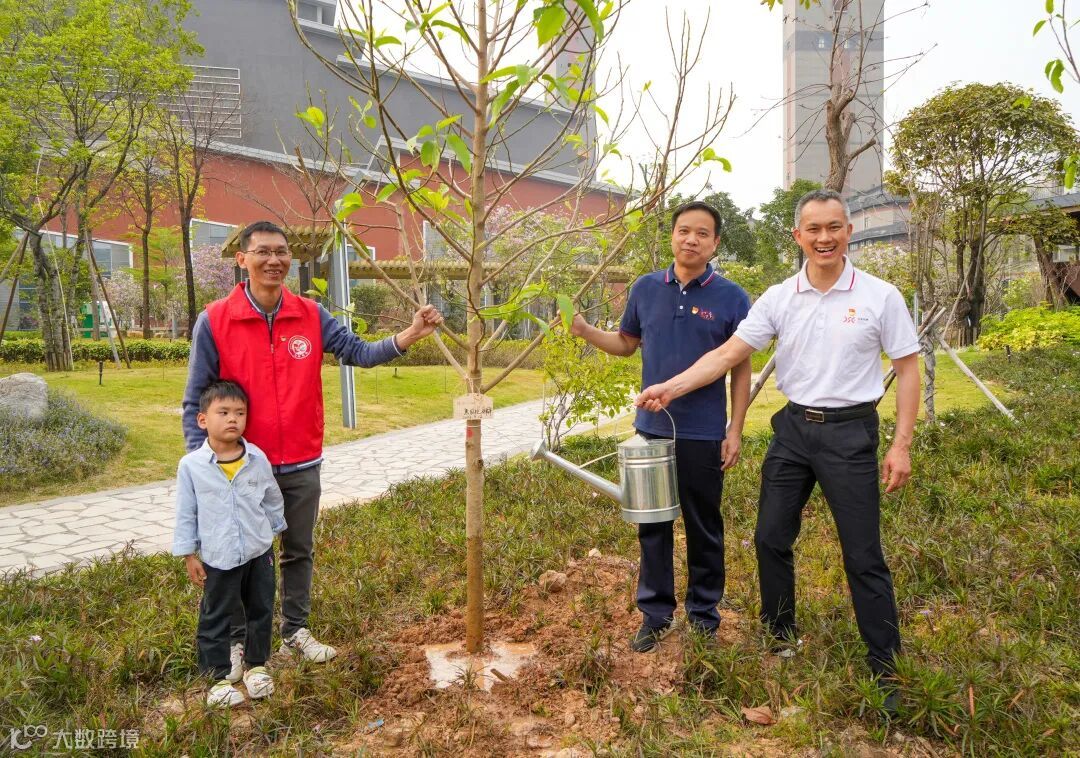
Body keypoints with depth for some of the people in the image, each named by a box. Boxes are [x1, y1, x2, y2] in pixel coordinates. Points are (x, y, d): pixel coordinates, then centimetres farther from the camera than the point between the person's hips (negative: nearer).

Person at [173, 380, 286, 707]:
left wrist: (273, 535, 12)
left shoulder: (257, 458, -7)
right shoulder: (191, 465, -12)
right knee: (215, 618, 10)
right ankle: (218, 676, 26)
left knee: (261, 611, 16)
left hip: (259, 552, 3)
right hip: (217, 558, -2)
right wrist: (189, 555, -2)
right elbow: (186, 514, -4)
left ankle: (256, 665, 35)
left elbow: (273, 500, 7)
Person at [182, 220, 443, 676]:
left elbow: (358, 353, -7)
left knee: (299, 552, 17)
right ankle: (239, 640, 31)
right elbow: (196, 399, -7)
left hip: (302, 465, 3)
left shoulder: (311, 316, -2)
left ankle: (295, 631, 35)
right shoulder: (214, 321, -10)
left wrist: (411, 334, -22)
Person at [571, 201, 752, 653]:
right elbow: (627, 343, 15)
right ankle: (656, 614, 26)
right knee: (652, 525, 11)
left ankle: (704, 614, 28)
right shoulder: (646, 289, 4)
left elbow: (741, 369, -1)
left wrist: (735, 432, -5)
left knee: (704, 527, 11)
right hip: (651, 428, 3)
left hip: (703, 434, -2)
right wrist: (585, 331, -2)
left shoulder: (731, 298, -5)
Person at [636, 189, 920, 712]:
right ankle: (781, 636, 31)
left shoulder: (880, 296, -6)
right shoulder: (779, 298, 0)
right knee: (771, 538, 10)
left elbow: (907, 369, -1)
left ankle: (884, 664, 19)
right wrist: (670, 388, -15)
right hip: (794, 428, 4)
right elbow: (728, 354, -4)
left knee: (863, 555, 2)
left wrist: (901, 444, -7)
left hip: (850, 433, -3)